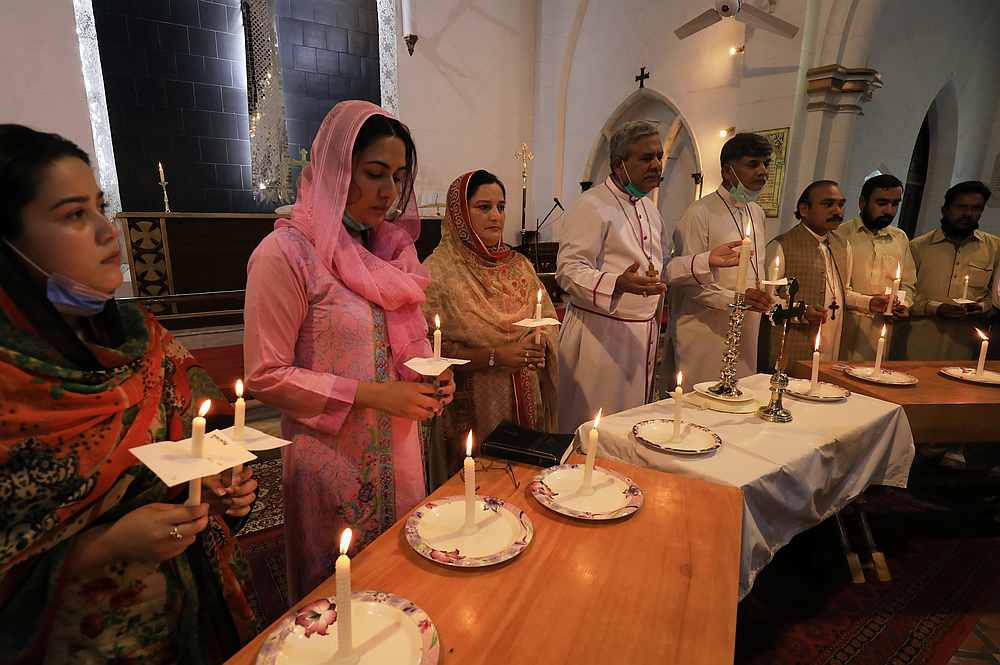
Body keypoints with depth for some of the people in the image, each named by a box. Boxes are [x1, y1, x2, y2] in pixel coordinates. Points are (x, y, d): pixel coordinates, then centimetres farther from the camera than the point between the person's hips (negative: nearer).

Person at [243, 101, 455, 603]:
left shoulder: (390, 246, 5)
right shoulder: (287, 252, -16)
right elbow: (265, 377, -15)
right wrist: (371, 395, -21)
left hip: (399, 446, 6)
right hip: (333, 453, -6)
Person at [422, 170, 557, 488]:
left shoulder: (519, 265, 7)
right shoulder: (437, 272, -11)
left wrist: (539, 345, -9)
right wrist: (494, 357, -20)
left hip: (525, 406, 5)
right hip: (470, 411, -5)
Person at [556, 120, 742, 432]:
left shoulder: (649, 210, 16)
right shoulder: (592, 206, -12)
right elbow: (569, 270, -19)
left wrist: (707, 261, 10)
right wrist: (617, 285, -36)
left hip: (644, 335, 8)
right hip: (601, 333, -8)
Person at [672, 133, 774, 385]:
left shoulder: (758, 213, 15)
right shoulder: (700, 213, -11)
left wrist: (766, 302, 11)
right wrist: (733, 298, -23)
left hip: (747, 330, 8)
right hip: (705, 331, -7)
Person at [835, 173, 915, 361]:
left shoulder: (900, 238, 14)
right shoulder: (841, 235, -5)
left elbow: (908, 284, 20)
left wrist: (903, 305, 2)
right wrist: (868, 303, -19)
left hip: (883, 327, 5)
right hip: (846, 325, -5)